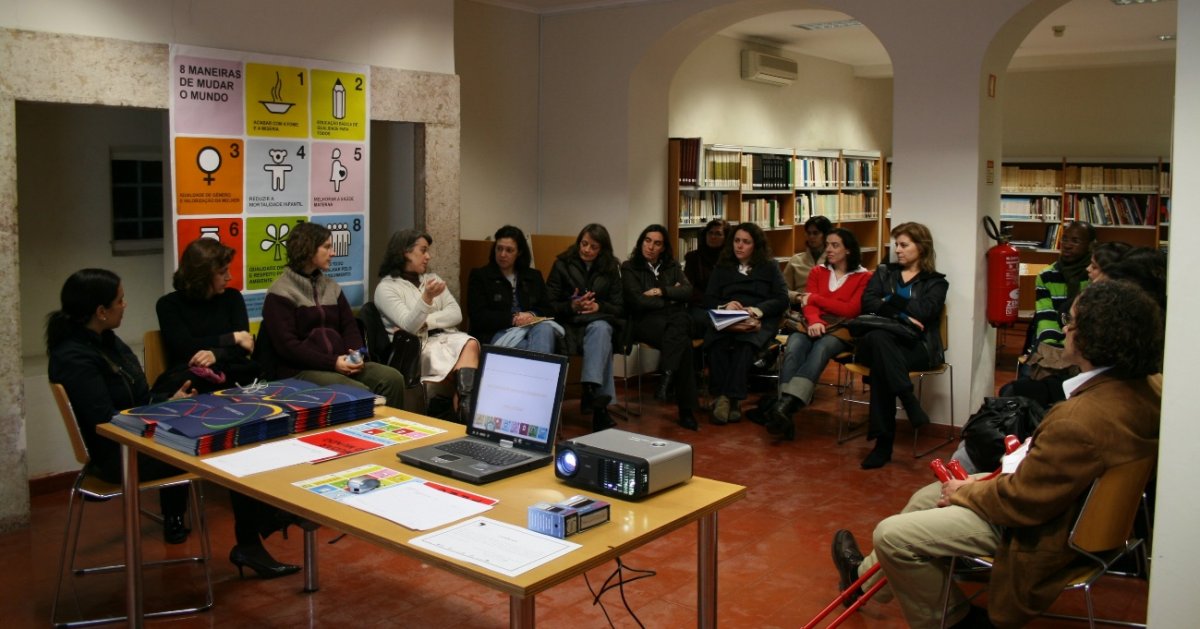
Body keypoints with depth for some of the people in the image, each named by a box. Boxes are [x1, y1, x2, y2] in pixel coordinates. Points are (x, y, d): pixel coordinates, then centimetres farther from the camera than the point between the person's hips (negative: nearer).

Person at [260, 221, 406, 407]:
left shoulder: (331, 287, 18)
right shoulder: (281, 293, -3)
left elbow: (350, 326, 14)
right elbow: (286, 345, -13)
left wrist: (355, 354, -9)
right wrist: (332, 363, -20)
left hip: (341, 364, 6)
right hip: (298, 370, -6)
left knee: (393, 379, -17)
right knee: (359, 393, -30)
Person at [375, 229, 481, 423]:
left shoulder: (432, 278, 19)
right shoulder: (386, 287, 0)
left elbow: (455, 314, 6)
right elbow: (409, 326, -15)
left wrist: (425, 322, -10)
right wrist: (426, 298, -31)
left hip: (443, 337, 5)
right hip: (417, 347, -5)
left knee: (470, 343, -30)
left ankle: (467, 407, -39)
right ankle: (467, 410, -27)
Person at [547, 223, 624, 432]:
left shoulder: (610, 269, 12)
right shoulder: (562, 265, 6)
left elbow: (619, 307, 7)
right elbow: (549, 305, 1)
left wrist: (598, 307, -14)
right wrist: (572, 306, -19)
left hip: (601, 322, 2)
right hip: (570, 324, -2)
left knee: (600, 329, -37)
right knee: (603, 343, -35)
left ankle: (590, 391, -51)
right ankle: (601, 402, -43)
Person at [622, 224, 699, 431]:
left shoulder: (672, 265, 19)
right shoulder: (629, 268, 5)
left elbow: (688, 292, 5)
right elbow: (638, 301, -9)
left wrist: (662, 291, -7)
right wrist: (671, 296, 0)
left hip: (675, 319, 3)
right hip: (647, 321, -3)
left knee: (678, 325, -38)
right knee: (683, 343, -34)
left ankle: (666, 379, -40)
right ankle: (686, 410, -33)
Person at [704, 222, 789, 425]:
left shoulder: (769, 266, 15)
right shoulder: (722, 266, 22)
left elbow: (782, 300, 4)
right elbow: (709, 299, 13)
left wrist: (757, 310, -14)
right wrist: (725, 306, -11)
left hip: (760, 321, -2)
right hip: (727, 320, 2)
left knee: (744, 344, -38)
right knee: (717, 343, -35)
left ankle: (728, 398, -38)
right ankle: (731, 399, -36)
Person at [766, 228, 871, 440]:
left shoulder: (864, 277, 10)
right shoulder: (817, 272, 21)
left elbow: (851, 310, -3)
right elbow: (809, 306, 7)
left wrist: (816, 298, 0)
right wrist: (813, 321, -16)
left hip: (842, 330, -3)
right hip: (815, 327, 3)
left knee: (821, 349, -38)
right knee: (794, 347, -34)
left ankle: (784, 407, -55)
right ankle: (785, 413, -49)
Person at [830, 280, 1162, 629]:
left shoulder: (1081, 418, -37)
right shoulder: (1138, 388, -7)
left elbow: (1022, 501, -26)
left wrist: (966, 492, -8)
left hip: (1042, 533, -10)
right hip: (1070, 504, 10)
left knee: (890, 534, -5)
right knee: (925, 498, 22)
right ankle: (868, 574, 43)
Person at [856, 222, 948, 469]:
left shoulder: (936, 282, 12)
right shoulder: (884, 272, 21)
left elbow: (923, 311, -8)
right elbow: (867, 302, 2)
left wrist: (890, 301, -1)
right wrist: (900, 315, -11)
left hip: (917, 347, -2)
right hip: (880, 342, 2)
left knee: (880, 364, -35)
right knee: (877, 337, -37)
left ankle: (884, 441, -34)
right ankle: (910, 402, -40)